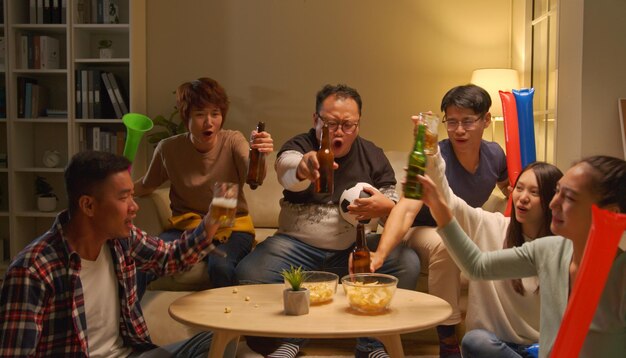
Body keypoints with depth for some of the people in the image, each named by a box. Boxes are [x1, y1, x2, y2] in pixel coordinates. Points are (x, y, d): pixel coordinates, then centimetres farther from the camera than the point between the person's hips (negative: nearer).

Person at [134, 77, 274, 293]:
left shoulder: (233, 141, -7)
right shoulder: (168, 149, -3)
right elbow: (146, 186, 14)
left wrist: (258, 154, -49)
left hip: (231, 227, -1)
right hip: (186, 226, 2)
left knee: (220, 266, -33)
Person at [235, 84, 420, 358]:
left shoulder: (372, 156, 5)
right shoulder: (299, 146, -3)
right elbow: (286, 170, -30)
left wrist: (386, 207, -22)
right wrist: (302, 168, -56)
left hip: (355, 248, 2)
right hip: (298, 244, -1)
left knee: (408, 263, -23)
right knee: (248, 273, -26)